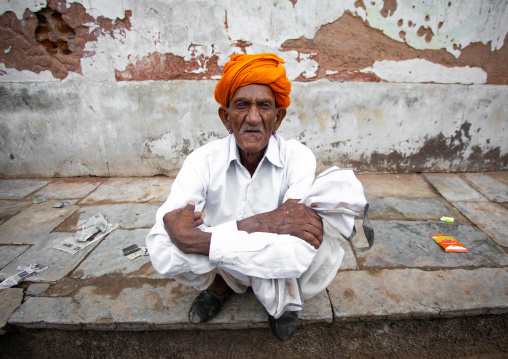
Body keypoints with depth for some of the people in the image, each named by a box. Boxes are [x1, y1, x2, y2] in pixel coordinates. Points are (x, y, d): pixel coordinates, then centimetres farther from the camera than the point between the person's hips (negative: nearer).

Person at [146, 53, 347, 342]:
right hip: (221, 266, 2)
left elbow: (299, 251, -37)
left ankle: (283, 300, 4)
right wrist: (262, 224, -43)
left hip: (280, 269, -1)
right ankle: (222, 285, 8)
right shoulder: (203, 160, -19)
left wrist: (196, 239, -42)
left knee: (327, 253, -32)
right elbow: (161, 247, -32)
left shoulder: (298, 158, -22)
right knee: (162, 249, -25)